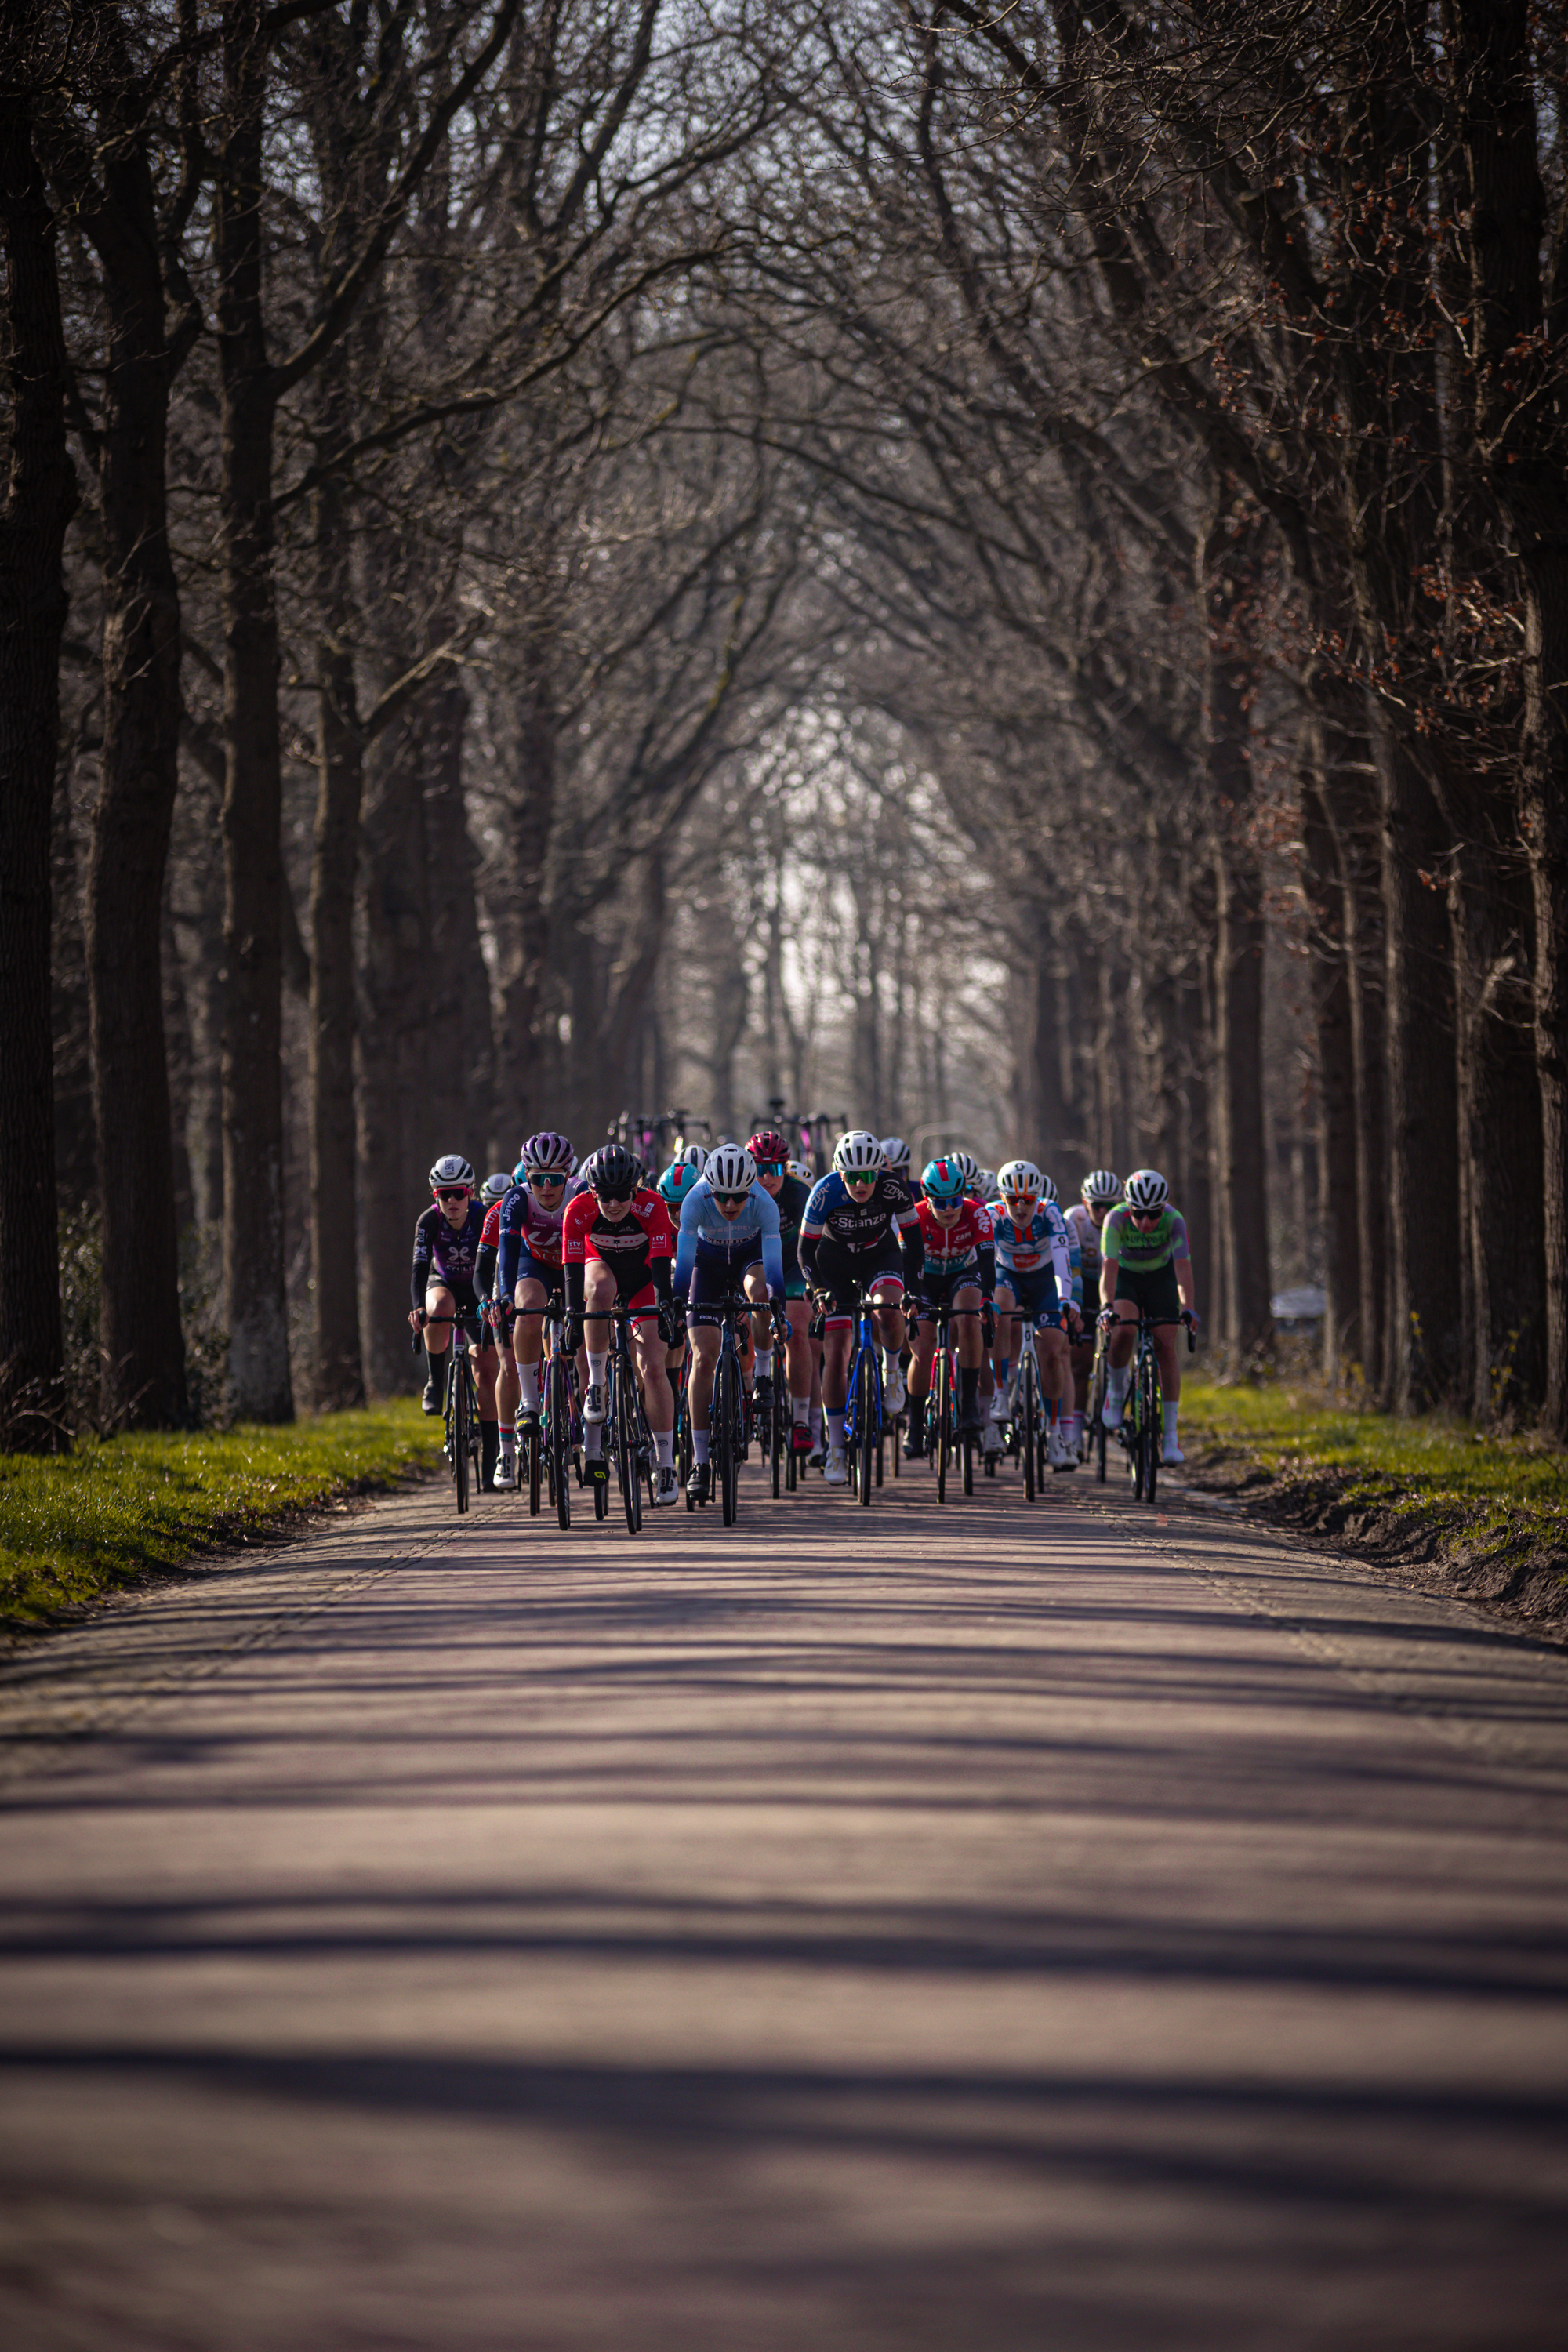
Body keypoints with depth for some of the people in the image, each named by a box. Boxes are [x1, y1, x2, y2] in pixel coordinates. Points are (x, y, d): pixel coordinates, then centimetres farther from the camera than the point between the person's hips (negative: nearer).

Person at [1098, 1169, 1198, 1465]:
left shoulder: (1174, 1221, -28)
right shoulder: (1117, 1219, -30)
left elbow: (1182, 1265, -38)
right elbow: (1109, 1265, -39)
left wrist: (1187, 1307, -52)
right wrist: (1106, 1306, -54)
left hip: (1161, 1278, 1)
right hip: (1126, 1277, -1)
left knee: (1166, 1345, -13)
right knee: (1124, 1331, -29)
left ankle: (1170, 1433, -10)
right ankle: (1116, 1390, 0)